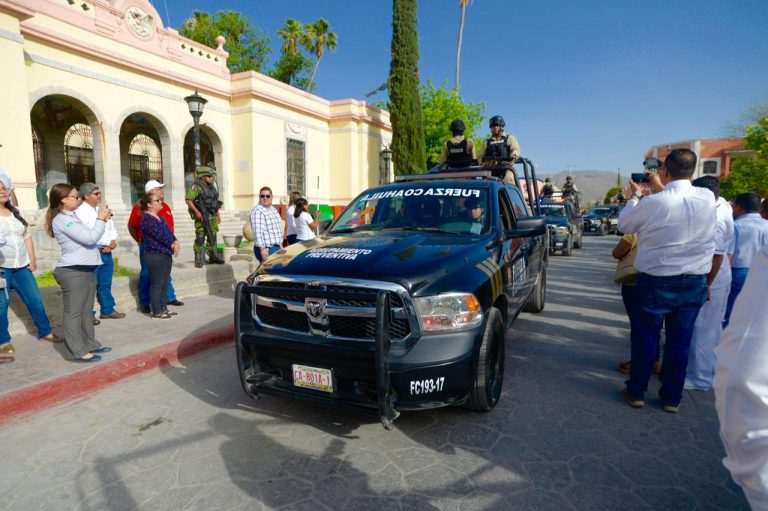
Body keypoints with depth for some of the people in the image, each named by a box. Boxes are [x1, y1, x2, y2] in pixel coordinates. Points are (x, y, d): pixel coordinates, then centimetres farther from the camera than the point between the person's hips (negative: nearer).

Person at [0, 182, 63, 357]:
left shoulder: (16, 213, 13)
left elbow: (27, 237, 16)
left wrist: (32, 259, 10)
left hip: (21, 266, 5)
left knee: (35, 300, 9)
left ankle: (45, 332, 23)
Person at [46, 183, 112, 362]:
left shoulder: (71, 217, 17)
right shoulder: (62, 219, -14)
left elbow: (89, 237, 18)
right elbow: (90, 238, -21)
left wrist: (103, 220, 8)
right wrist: (101, 219, -10)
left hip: (86, 269, 10)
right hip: (73, 272, -10)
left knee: (86, 311, 16)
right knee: (73, 313, -3)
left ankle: (90, 344, 26)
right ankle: (78, 352, 2)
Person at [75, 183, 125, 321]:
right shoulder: (80, 212, -11)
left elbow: (111, 228, 15)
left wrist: (113, 241, -5)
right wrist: (108, 242, -13)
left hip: (106, 253, 8)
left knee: (105, 284, 17)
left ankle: (107, 310, 28)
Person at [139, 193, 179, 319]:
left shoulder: (160, 217, 16)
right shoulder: (146, 219, -12)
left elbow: (168, 231, 11)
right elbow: (159, 235, -19)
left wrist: (175, 242, -7)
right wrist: (172, 245, -13)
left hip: (166, 254, 9)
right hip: (155, 256, -9)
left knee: (164, 284, 14)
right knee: (157, 284, -2)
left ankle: (163, 308, 23)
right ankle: (156, 312, 5)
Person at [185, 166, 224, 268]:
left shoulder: (212, 186, 15)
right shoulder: (196, 186, -8)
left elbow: (216, 201, 22)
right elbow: (188, 200, -15)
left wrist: (218, 214, 18)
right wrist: (197, 212, -22)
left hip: (212, 216, 7)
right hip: (202, 216, -7)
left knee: (213, 237, 12)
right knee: (200, 238, -6)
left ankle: (213, 257, 22)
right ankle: (199, 260, -1)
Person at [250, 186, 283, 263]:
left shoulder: (273, 209, 15)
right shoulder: (257, 211, -13)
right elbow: (258, 232, -21)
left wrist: (280, 244, 20)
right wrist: (263, 248, -28)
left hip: (276, 247, 9)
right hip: (267, 249, -9)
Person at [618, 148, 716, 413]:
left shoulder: (652, 203, -17)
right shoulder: (708, 198, -5)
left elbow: (624, 225, 0)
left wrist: (633, 197, 16)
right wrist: (661, 189, 24)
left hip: (655, 283, -3)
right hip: (694, 284, 4)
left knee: (645, 338, 11)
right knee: (680, 342, 13)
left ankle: (636, 392, 24)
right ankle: (672, 398, 26)